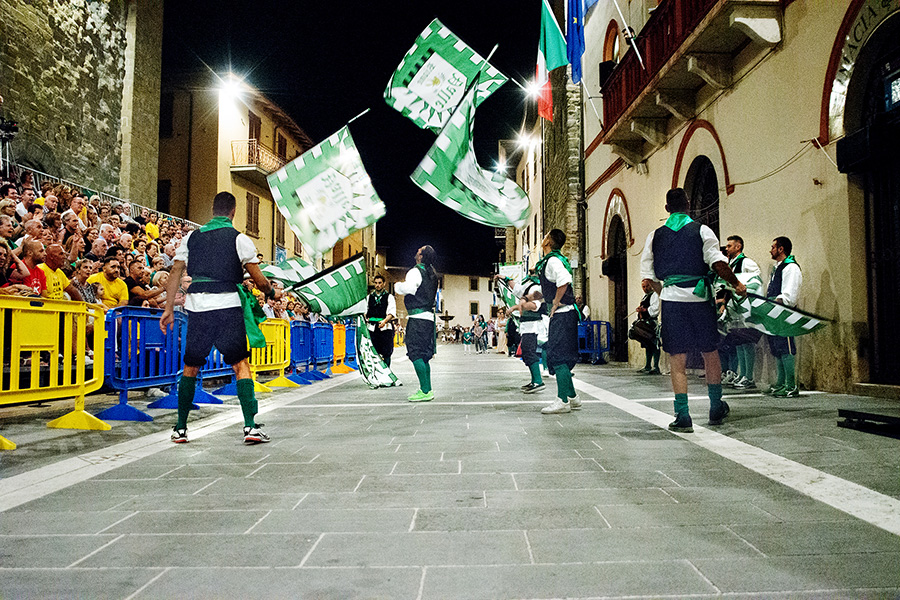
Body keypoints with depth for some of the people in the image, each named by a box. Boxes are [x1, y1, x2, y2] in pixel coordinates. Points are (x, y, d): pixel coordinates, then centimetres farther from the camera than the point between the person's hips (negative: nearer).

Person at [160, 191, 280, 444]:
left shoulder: (192, 237, 12)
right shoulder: (239, 239, 2)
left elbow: (175, 273, 9)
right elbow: (260, 281, 0)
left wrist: (169, 308, 12)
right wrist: (271, 292, 20)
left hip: (196, 306, 3)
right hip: (227, 306, -3)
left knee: (190, 367, 15)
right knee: (241, 364, 2)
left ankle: (180, 428, 19)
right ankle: (250, 426, -6)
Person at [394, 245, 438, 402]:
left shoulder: (416, 271, -9)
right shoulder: (432, 274, 18)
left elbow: (408, 288, -25)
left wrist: (398, 286, -2)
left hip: (418, 318, -9)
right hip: (429, 317, 9)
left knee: (416, 354, -10)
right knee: (423, 355, 13)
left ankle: (425, 391, -13)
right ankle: (427, 389, 16)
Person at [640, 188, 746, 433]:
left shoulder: (655, 236, 6)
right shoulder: (702, 231, 1)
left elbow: (647, 276, 6)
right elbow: (718, 262, -9)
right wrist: (736, 285, 4)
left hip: (671, 301, 1)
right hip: (699, 298, 0)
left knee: (677, 360, 4)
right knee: (710, 354, 15)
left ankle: (683, 416, 2)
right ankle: (716, 409, 27)